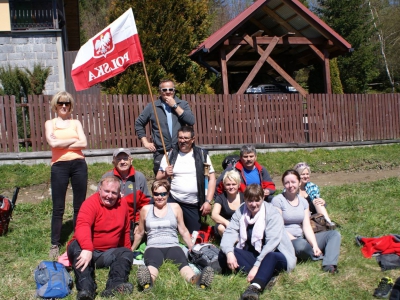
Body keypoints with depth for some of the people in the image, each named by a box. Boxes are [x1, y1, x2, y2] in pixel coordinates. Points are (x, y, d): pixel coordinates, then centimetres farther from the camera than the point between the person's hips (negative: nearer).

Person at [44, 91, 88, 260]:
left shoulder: (76, 123, 11)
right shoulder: (50, 123, 8)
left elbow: (84, 144, -3)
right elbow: (53, 143, -10)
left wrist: (62, 143, -8)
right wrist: (74, 140, -5)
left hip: (78, 164, 2)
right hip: (59, 166, -2)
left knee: (80, 206, 6)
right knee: (58, 207, -1)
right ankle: (55, 245, 7)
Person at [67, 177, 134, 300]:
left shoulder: (122, 205, 5)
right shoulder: (91, 203, -15)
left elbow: (125, 231, 18)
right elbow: (82, 226, -34)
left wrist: (127, 250, 18)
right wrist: (87, 248, -50)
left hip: (107, 254, 5)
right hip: (86, 251, -5)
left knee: (127, 253, -19)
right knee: (76, 246, -35)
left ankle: (115, 286, -44)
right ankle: (86, 288, -51)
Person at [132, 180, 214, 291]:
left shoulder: (175, 207, 16)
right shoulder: (146, 210, 15)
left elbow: (183, 231, 19)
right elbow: (140, 233, 26)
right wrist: (131, 251, 30)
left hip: (173, 246, 1)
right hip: (153, 247, 0)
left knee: (182, 263, -36)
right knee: (152, 264, -39)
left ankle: (195, 280, -66)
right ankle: (147, 282, -71)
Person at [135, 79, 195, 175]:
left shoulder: (182, 104, 8)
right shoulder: (152, 107, 7)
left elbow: (191, 121, -7)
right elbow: (139, 124, 15)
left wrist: (175, 106, -8)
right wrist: (145, 143, 7)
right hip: (161, 153, 0)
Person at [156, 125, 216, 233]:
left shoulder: (202, 155, 3)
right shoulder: (170, 155, 4)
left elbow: (211, 179, 2)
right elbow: (158, 178, 8)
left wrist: (208, 201, -7)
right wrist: (165, 175, -15)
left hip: (194, 205, 0)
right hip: (173, 202, 0)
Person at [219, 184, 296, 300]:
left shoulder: (272, 214, -12)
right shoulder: (240, 212, 2)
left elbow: (272, 242, -23)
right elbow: (230, 232, -9)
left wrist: (257, 265, -33)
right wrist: (229, 252, -30)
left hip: (273, 255, -5)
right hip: (250, 255, 5)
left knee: (271, 257, -40)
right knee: (223, 255, -21)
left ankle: (255, 287, -62)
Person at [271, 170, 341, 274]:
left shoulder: (303, 201, 12)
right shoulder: (278, 200, -6)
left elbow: (307, 226, 1)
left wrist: (315, 245, -14)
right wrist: (295, 240, -20)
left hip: (302, 238, 7)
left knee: (334, 234, -7)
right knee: (301, 244, -41)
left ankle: (329, 265, -33)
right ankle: (322, 257, -9)